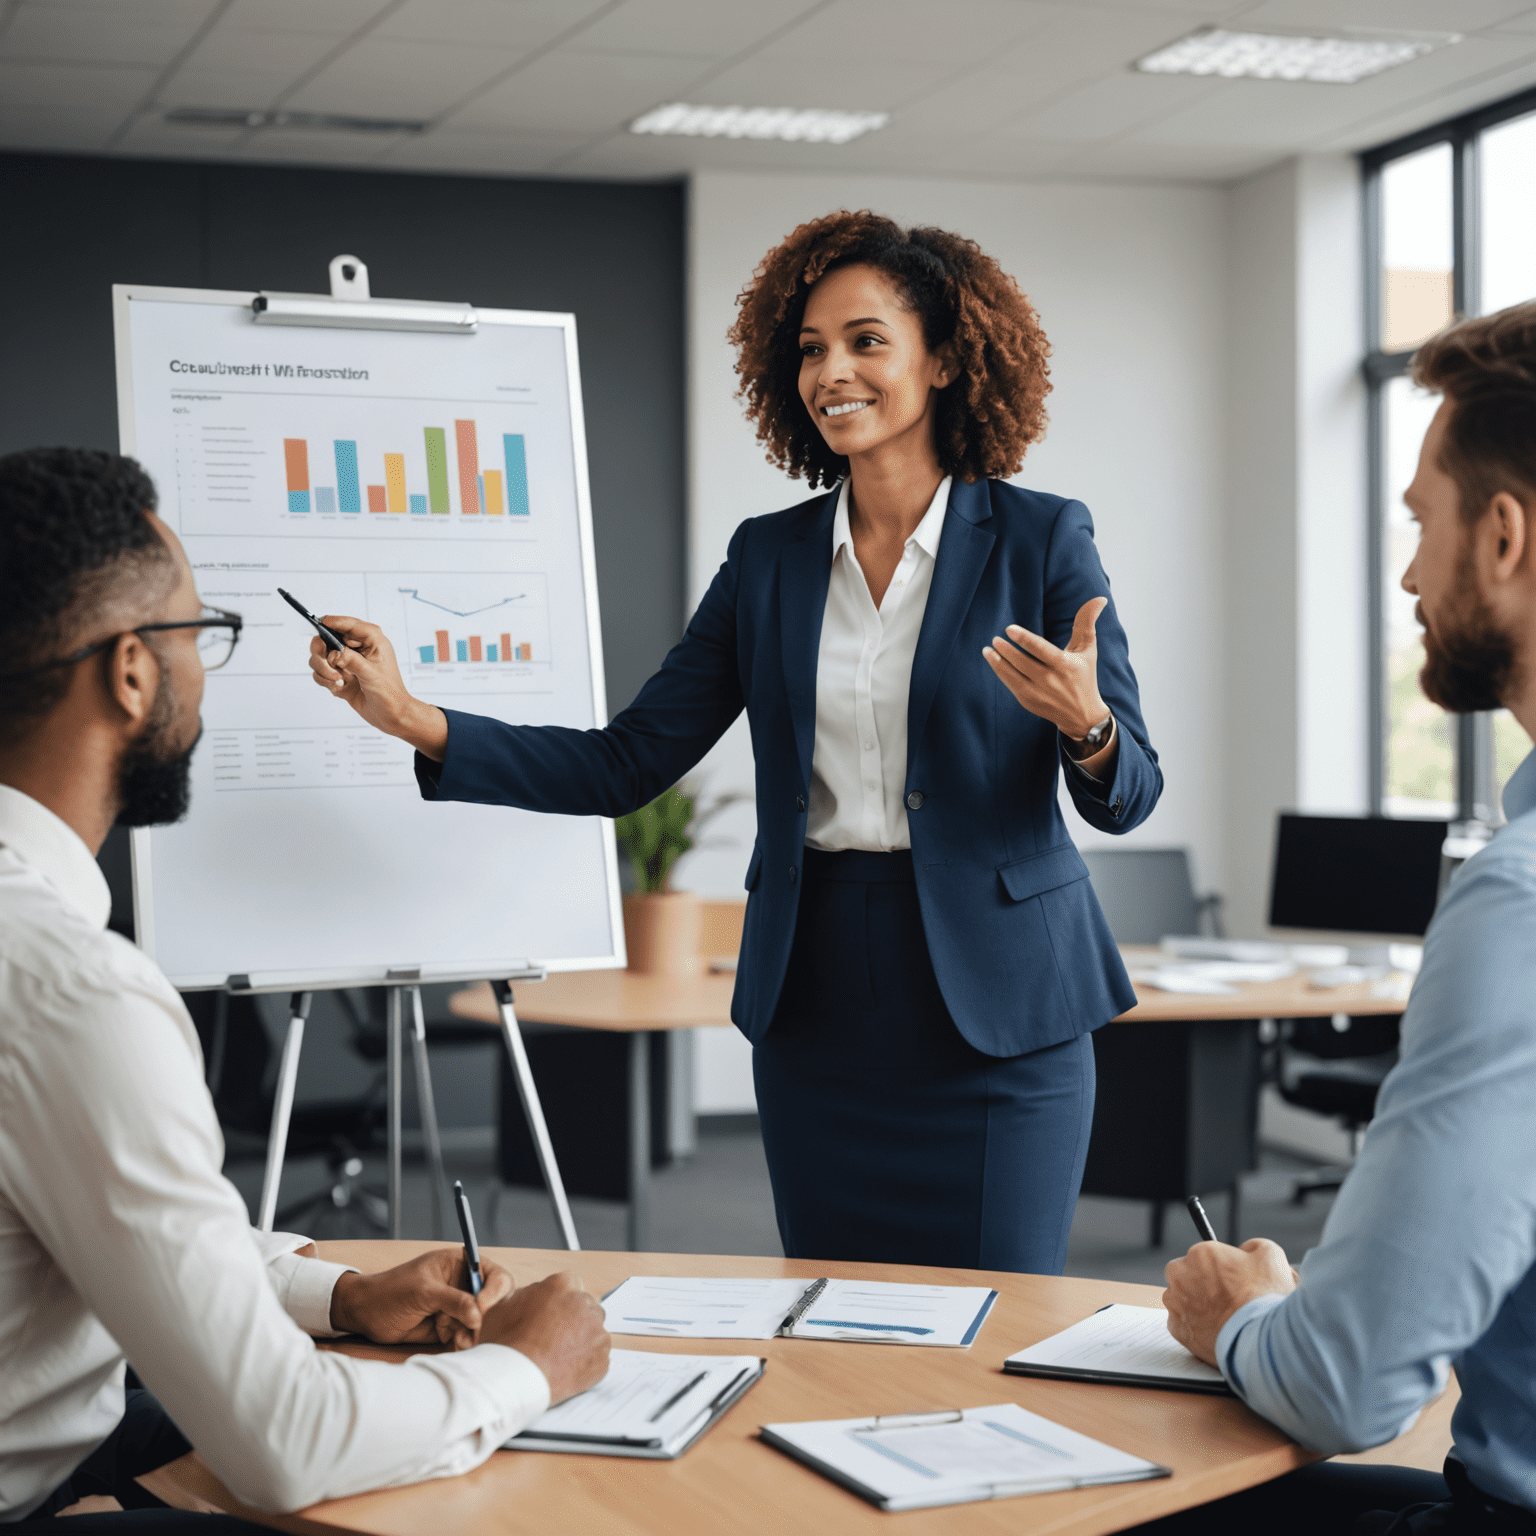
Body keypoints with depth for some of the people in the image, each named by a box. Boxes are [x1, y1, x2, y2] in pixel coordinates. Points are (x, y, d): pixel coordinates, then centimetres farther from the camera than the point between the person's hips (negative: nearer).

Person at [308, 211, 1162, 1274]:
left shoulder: (1041, 539, -2)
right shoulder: (770, 557, 7)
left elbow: (1130, 796, -3)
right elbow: (624, 764, 4)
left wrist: (1085, 725, -26)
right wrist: (417, 720, -5)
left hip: (997, 1012, -3)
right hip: (818, 1005, 3)